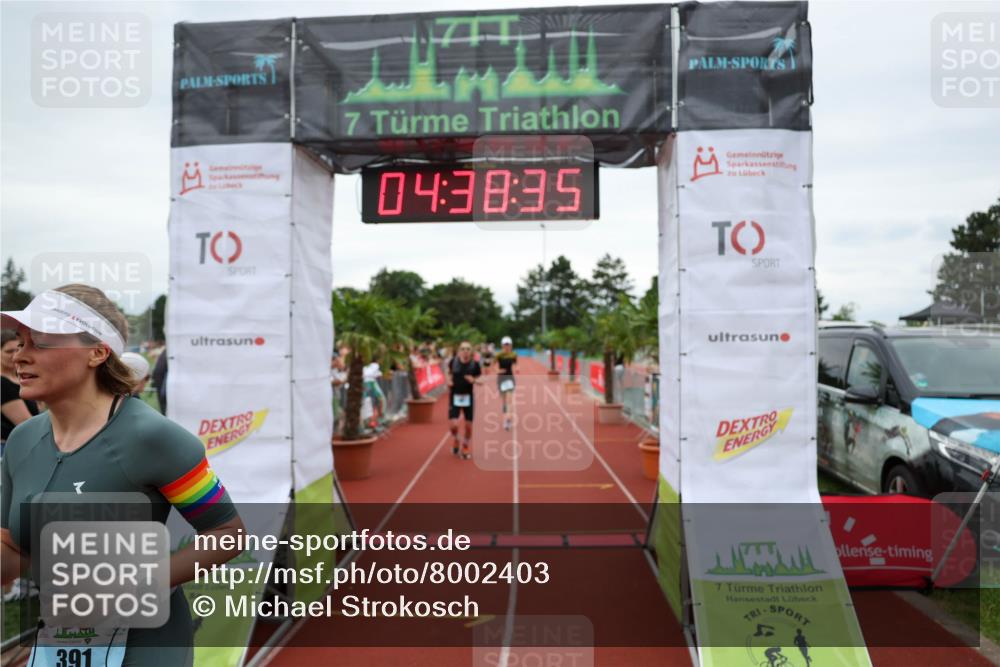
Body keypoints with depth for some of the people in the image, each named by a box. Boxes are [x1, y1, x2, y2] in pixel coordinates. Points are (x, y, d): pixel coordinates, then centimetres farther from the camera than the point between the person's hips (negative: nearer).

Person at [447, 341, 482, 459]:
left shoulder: (474, 364, -9)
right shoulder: (453, 362, -7)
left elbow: (481, 380, -2)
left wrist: (474, 380, -23)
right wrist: (449, 380, -3)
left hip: (468, 397, 0)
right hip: (455, 397, 0)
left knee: (469, 425, 5)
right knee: (452, 425, -10)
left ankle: (466, 446, 31)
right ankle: (456, 440, 25)